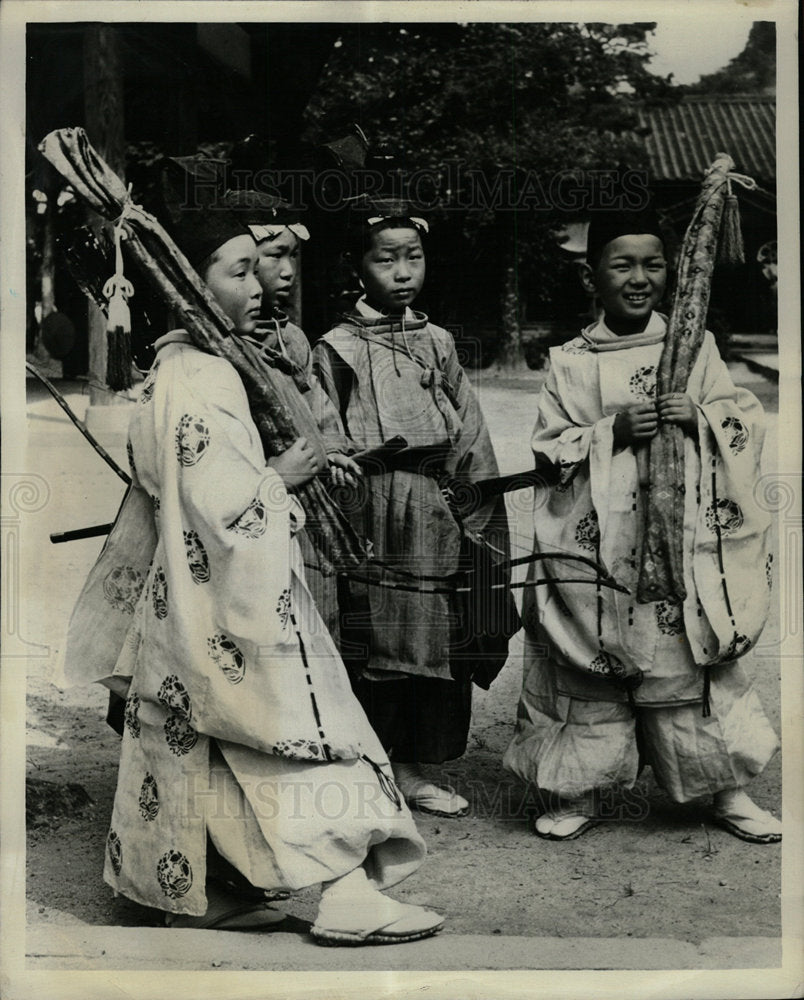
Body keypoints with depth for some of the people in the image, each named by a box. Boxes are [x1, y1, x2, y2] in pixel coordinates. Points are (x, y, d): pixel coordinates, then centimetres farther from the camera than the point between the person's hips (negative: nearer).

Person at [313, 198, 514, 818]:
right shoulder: (337, 349, -1)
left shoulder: (437, 343, 12)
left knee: (436, 642, 8)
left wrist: (475, 520, 5)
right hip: (372, 514, -4)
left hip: (438, 519, 5)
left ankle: (412, 771, 22)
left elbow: (469, 438, 11)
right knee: (371, 642, -1)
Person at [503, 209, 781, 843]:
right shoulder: (571, 362, 2)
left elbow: (746, 421, 8)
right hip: (598, 540, -1)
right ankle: (585, 791, 22)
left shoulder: (694, 346, 6)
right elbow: (549, 448, 2)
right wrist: (611, 431, -13)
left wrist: (699, 418, -12)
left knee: (693, 661, 8)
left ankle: (726, 790, 24)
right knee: (592, 664, 5)